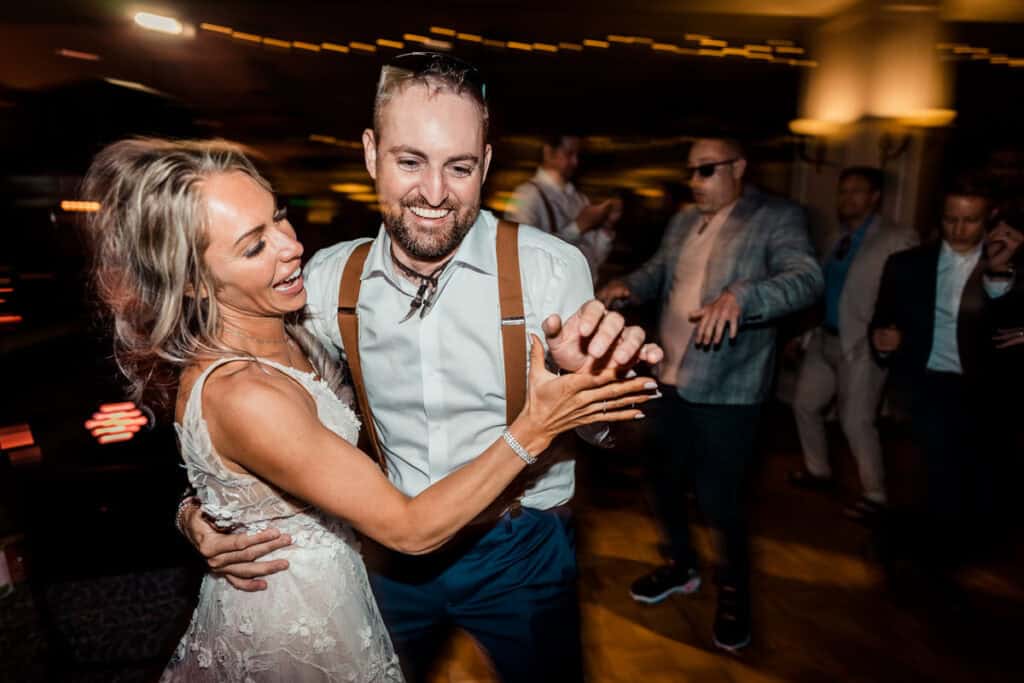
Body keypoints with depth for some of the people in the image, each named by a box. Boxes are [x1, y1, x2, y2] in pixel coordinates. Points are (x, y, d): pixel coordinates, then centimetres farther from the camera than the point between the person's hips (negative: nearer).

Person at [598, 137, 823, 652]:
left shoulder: (777, 218, -8)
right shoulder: (683, 224, 14)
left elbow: (807, 278, -22)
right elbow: (656, 272, 9)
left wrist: (741, 296, -40)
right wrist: (626, 286, -14)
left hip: (727, 388, -6)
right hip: (671, 379, 7)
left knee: (718, 499, 1)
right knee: (663, 480, 18)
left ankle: (734, 590, 30)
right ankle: (682, 566, 44)